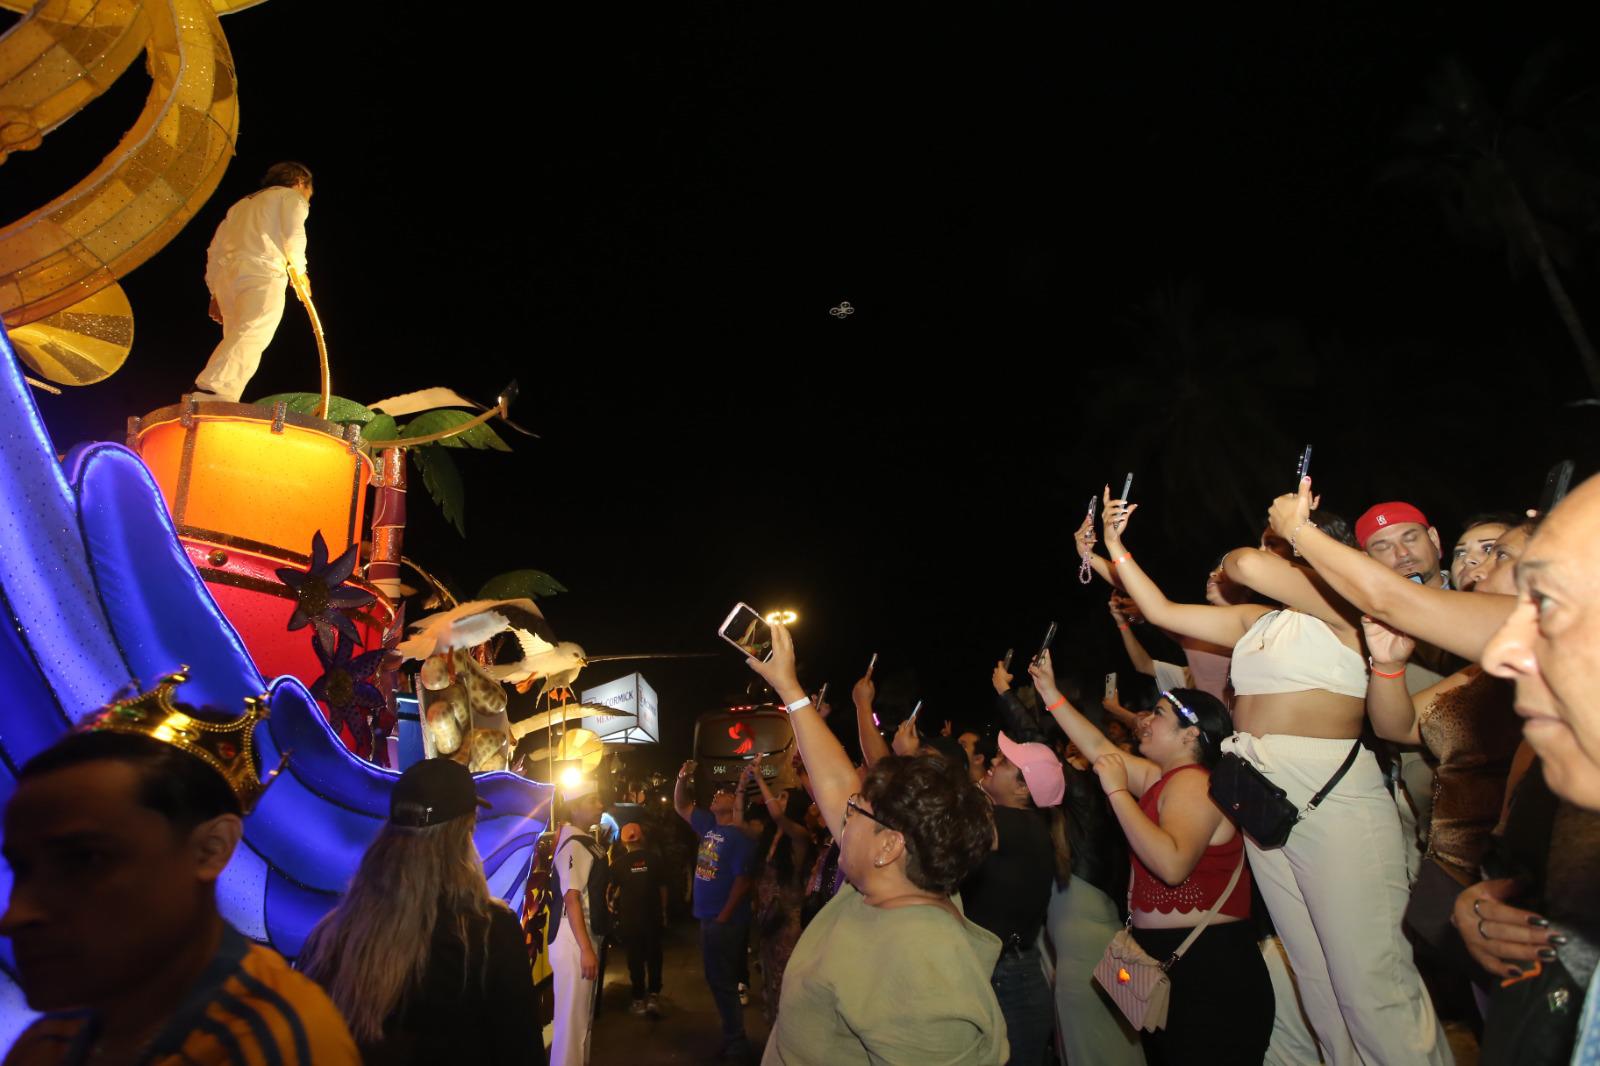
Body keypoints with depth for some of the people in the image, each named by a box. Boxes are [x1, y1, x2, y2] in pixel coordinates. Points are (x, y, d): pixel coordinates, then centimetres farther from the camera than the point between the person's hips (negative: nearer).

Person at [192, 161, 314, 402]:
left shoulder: (241, 204, 35)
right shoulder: (291, 196, 17)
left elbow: (215, 249, 26)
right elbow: (293, 236, -3)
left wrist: (216, 293, 24)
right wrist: (299, 271, 11)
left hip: (226, 274, 7)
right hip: (262, 274, -7)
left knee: (237, 342, 7)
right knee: (252, 336, -21)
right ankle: (209, 391, -39)